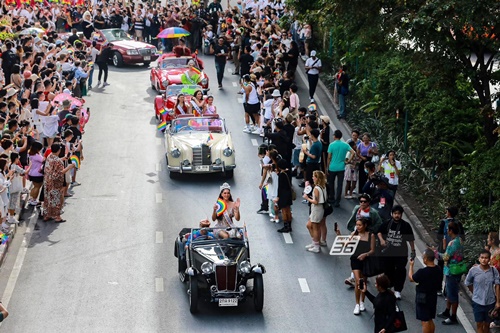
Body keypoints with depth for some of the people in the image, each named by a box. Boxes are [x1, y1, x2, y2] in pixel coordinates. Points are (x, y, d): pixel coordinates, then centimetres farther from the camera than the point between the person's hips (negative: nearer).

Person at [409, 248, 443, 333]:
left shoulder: (422, 272, -27)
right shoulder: (439, 270, -5)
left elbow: (411, 278, -9)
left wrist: (411, 265, 3)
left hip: (423, 299, -7)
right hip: (433, 297, 7)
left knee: (425, 322, 2)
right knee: (430, 320, 20)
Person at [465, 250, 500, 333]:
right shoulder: (473, 270, -11)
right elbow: (468, 283, 4)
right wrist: (475, 293, 7)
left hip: (490, 302, 1)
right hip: (477, 302, -1)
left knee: (487, 324, 13)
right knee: (479, 324, 3)